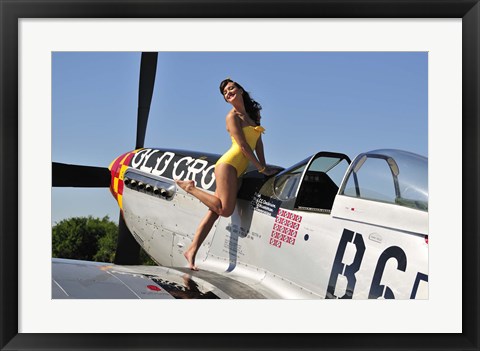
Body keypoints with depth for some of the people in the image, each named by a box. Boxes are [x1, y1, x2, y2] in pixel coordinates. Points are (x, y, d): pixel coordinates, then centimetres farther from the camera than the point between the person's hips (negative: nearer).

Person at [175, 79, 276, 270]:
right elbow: (243, 146, -11)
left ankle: (192, 251, 0)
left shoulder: (253, 113, 20)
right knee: (225, 209, -16)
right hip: (228, 164, -7)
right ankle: (190, 187, 2)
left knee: (215, 211, 0)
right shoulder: (232, 116, -5)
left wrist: (264, 166, 8)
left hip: (237, 169, 7)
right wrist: (262, 169, -9)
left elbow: (258, 141, 18)